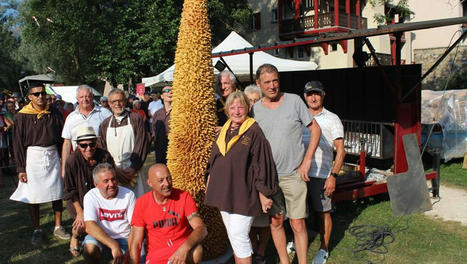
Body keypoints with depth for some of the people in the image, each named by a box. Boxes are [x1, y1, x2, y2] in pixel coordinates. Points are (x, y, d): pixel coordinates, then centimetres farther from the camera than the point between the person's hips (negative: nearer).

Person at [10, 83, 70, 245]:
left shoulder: (54, 113, 4)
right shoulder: (22, 116, -3)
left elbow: (62, 137, 7)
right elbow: (18, 143, -2)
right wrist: (20, 168, -6)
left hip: (53, 155, 2)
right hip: (32, 157, -2)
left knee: (57, 193, 6)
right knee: (33, 196, 4)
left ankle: (58, 227, 20)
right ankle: (37, 230, 20)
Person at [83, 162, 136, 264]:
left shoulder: (129, 195, -8)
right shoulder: (90, 196, -8)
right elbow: (90, 226, -21)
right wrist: (114, 246, -33)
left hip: (124, 238, 0)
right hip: (100, 237, 0)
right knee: (89, 248, -32)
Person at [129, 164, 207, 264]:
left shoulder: (183, 197, -8)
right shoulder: (141, 203, -5)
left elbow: (202, 229, -17)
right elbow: (136, 243, -4)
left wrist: (185, 248, -35)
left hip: (182, 249, 0)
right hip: (156, 254, 0)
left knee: (196, 250, -32)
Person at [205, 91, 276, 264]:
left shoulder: (254, 132, -10)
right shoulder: (225, 130, 11)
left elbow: (262, 164, -12)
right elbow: (214, 159, 20)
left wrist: (264, 194, -13)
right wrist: (209, 182, 19)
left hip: (243, 193, -7)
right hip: (224, 192, 7)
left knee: (238, 235, -6)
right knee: (232, 234, 16)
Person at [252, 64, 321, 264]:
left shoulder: (294, 101, -3)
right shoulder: (255, 109, 2)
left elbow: (315, 129, 2)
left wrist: (307, 161, -5)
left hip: (293, 174, -2)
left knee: (298, 224, 1)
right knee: (276, 222, 12)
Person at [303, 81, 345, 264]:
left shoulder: (332, 119, 0)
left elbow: (341, 151, -3)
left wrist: (333, 176, -12)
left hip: (321, 174, -3)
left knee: (323, 212, 5)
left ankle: (324, 249, 21)